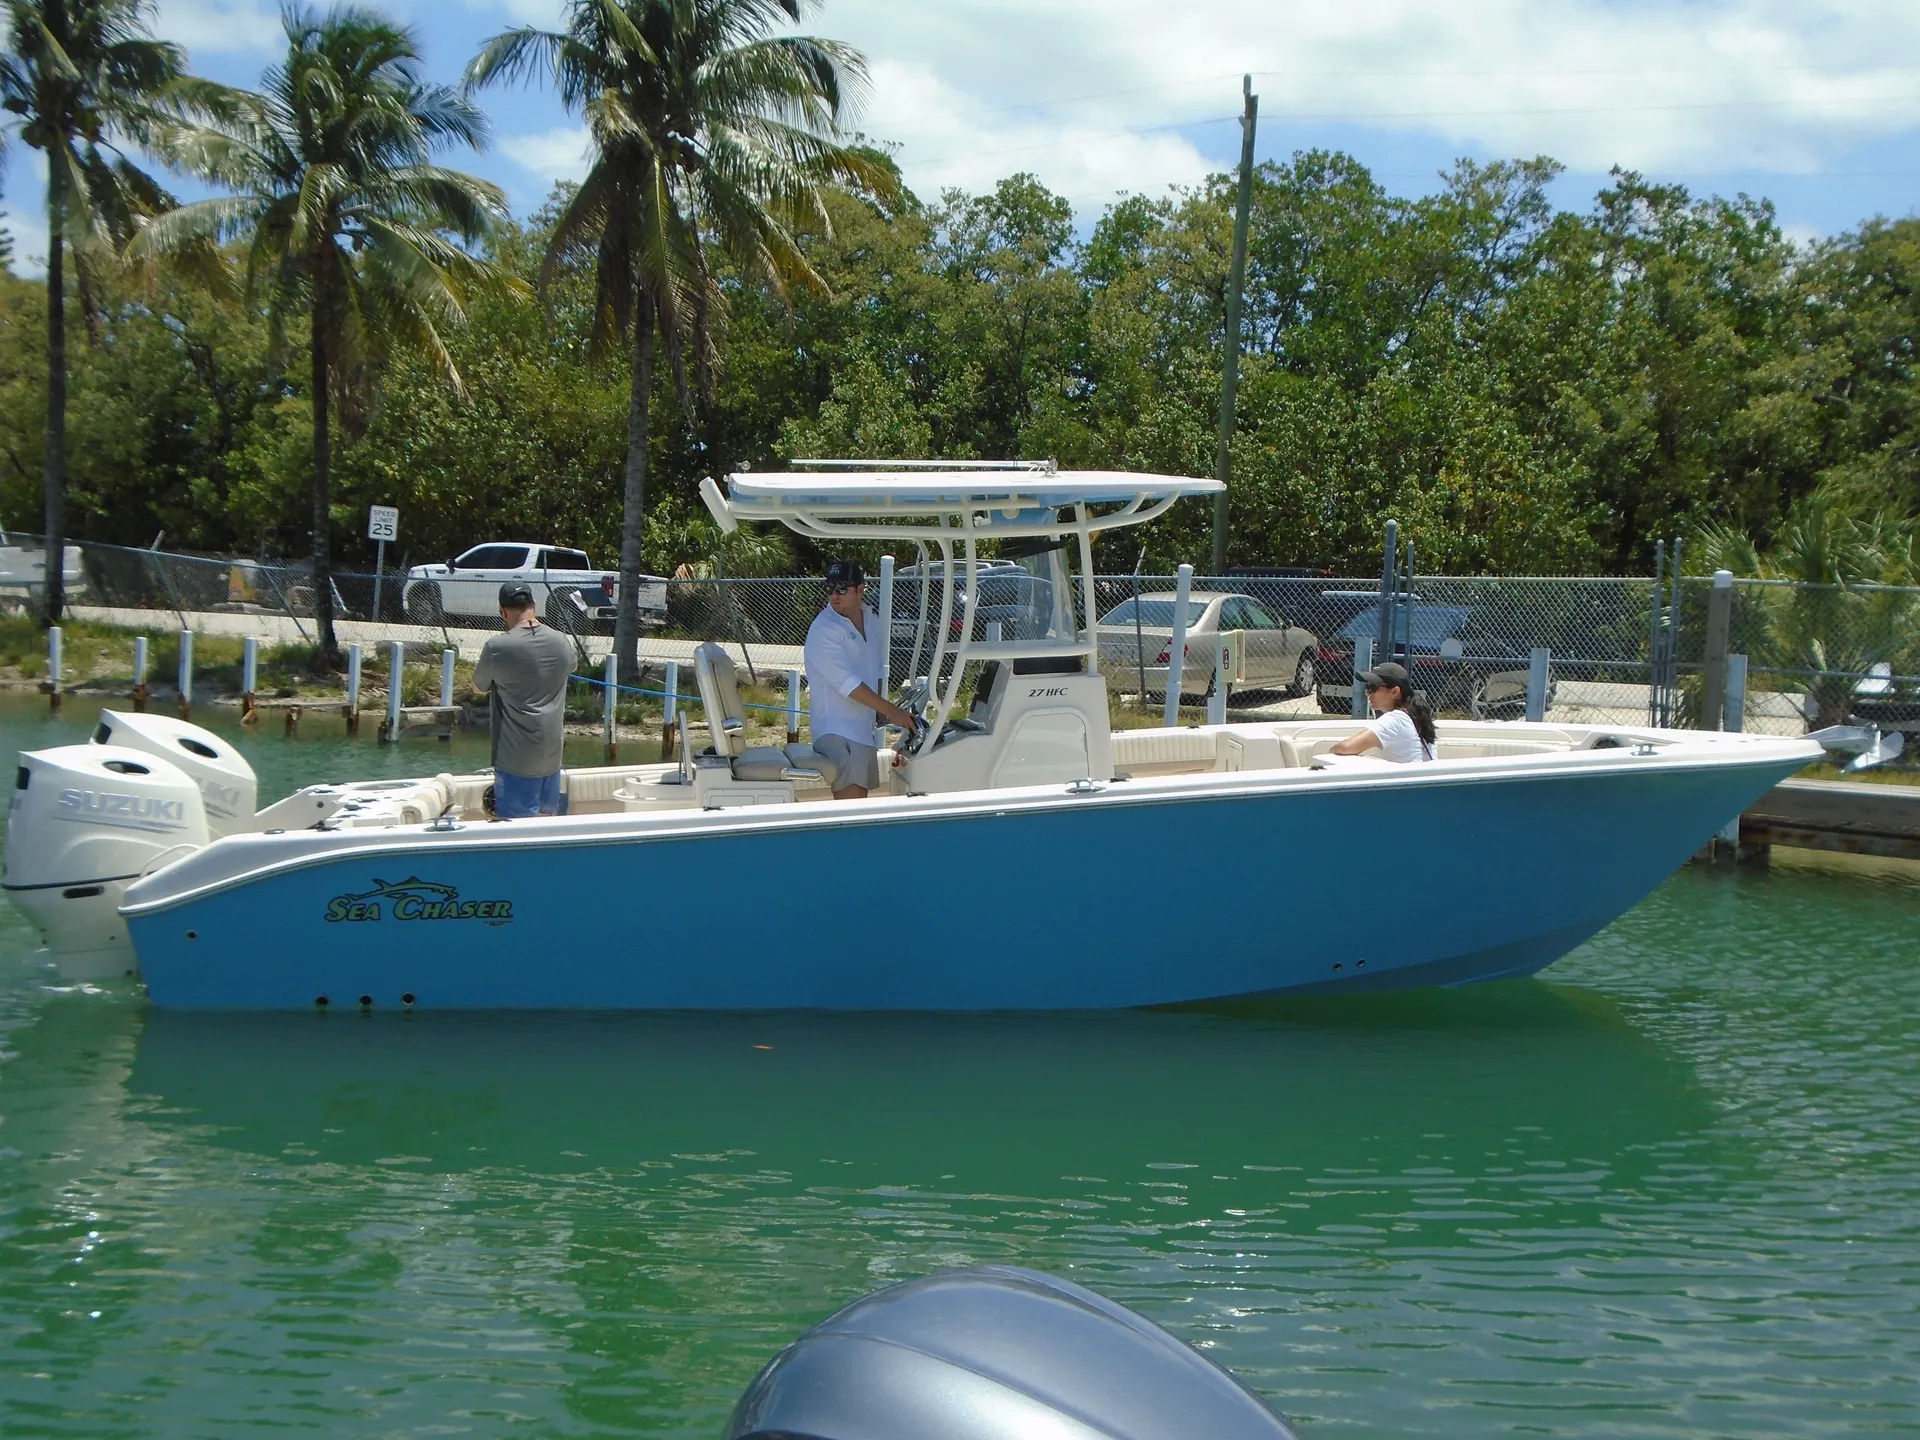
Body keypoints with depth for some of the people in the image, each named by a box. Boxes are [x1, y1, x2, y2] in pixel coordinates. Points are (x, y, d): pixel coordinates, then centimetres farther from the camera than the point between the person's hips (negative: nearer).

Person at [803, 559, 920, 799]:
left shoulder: (872, 623, 10)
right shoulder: (823, 630, -15)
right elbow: (847, 683, -21)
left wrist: (881, 712, 13)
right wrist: (890, 710, -22)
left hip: (864, 728, 8)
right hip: (836, 730, -8)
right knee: (850, 803, -18)